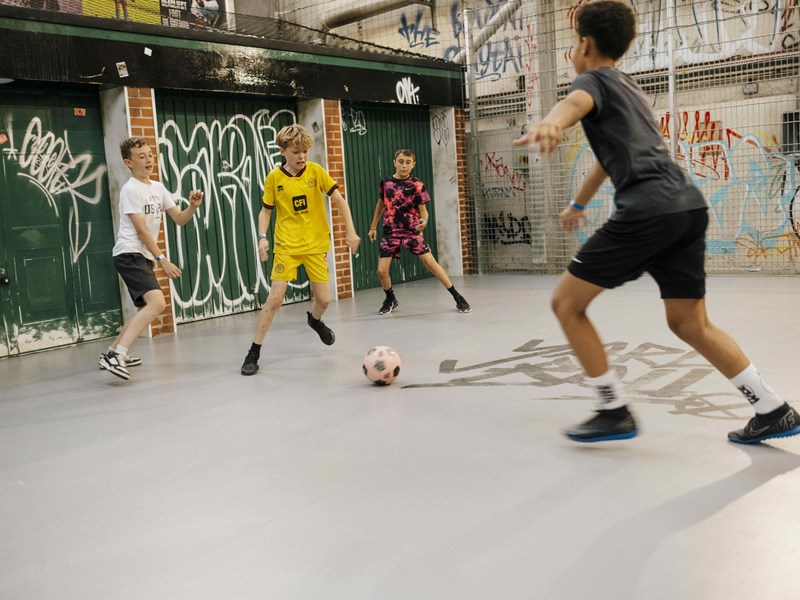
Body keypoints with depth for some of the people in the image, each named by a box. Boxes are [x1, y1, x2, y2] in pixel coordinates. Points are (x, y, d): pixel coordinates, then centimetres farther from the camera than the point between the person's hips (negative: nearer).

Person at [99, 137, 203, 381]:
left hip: (144, 257, 9)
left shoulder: (158, 188, 15)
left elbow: (179, 219, 13)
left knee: (146, 309, 18)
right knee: (157, 303, -26)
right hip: (129, 255, -9)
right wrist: (162, 260, -19)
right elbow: (141, 230, -15)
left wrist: (192, 206, -8)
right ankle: (117, 357, -28)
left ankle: (113, 353, 31)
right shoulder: (131, 189, -9)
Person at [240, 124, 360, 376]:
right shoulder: (274, 178, -5)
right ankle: (253, 353, 0)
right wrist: (262, 237, -12)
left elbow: (339, 200, -2)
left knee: (323, 299, 2)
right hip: (287, 245, -1)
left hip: (316, 245, 2)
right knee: (275, 298, -12)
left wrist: (350, 231, -10)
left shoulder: (316, 171, -5)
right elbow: (266, 211, 4)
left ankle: (314, 319, 41)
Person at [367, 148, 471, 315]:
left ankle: (457, 297, 0)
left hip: (412, 231, -2)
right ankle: (391, 300, 24)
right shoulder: (386, 183, 2)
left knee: (430, 263, -11)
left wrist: (424, 221, -28)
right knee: (382, 270, -5)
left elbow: (423, 209, -5)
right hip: (390, 232, 2)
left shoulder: (417, 185, -6)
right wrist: (373, 227, 21)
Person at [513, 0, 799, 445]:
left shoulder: (593, 80, 6)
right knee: (690, 325, 16)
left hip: (647, 210, -9)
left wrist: (550, 123, -46)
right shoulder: (628, 88, 32)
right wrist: (578, 203, 60)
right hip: (689, 206, 9)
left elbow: (575, 103, -22)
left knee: (566, 302, 2)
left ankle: (613, 412, 4)